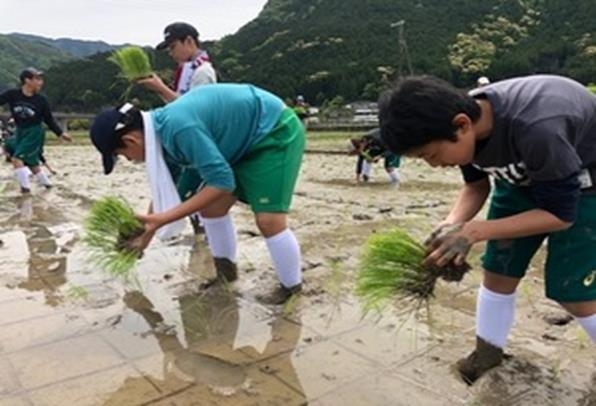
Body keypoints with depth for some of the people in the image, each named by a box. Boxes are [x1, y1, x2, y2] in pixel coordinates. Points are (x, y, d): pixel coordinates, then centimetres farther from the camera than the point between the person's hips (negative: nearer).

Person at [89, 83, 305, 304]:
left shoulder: (178, 128, -33)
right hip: (249, 139, 9)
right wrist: (147, 227, 11)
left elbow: (222, 182, -31)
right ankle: (225, 272, 29)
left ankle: (291, 287, 9)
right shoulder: (160, 130, -2)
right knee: (211, 207, 10)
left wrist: (164, 219, -31)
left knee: (268, 219, -15)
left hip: (277, 132, -9)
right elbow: (165, 187, 12)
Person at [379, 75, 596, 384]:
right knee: (498, 272, 5)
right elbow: (477, 185, -4)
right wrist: (453, 224, -24)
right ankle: (487, 355, 24)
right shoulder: (464, 120, -20)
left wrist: (475, 231, -35)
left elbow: (561, 214, -29)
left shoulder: (535, 129, -42)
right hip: (523, 176, 6)